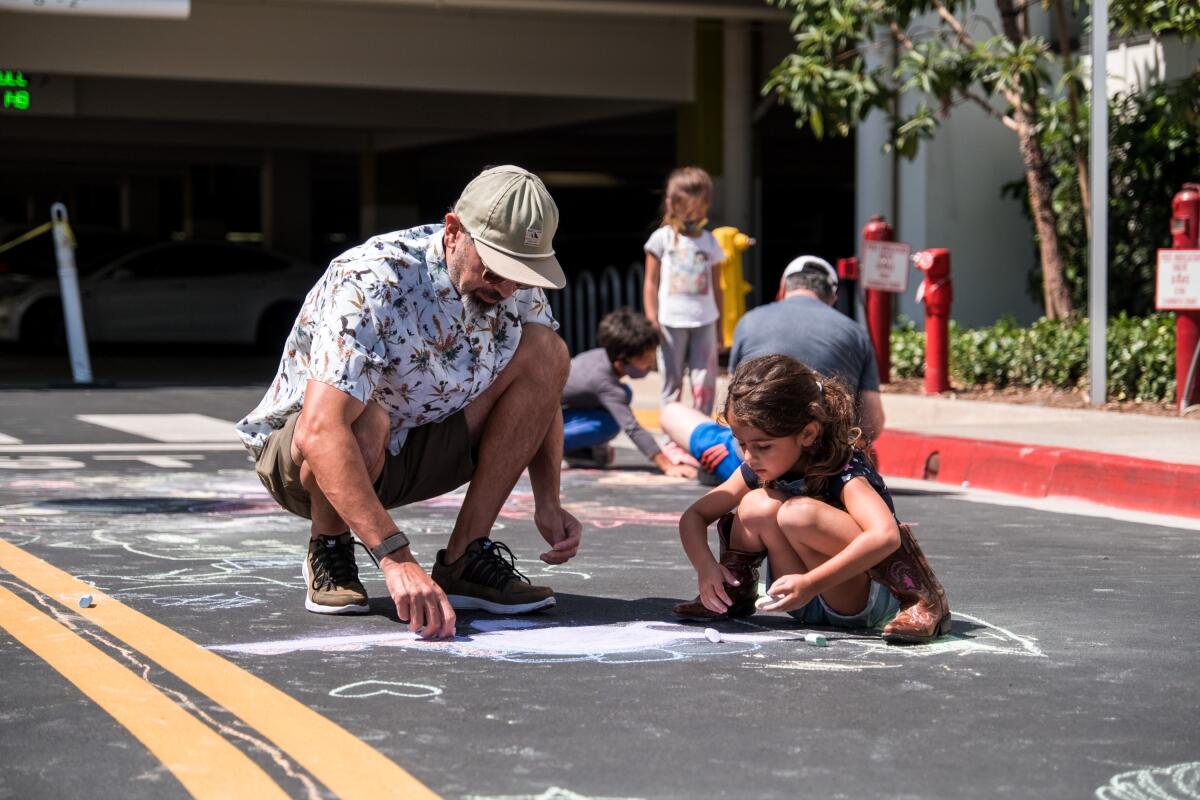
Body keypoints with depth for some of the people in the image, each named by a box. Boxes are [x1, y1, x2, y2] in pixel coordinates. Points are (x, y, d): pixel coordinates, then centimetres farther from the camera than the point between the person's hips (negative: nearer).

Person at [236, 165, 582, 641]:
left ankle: (464, 560, -10)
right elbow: (321, 433, -43)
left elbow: (541, 387, 5)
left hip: (416, 449, 6)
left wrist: (548, 504, -12)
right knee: (365, 421, -41)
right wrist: (396, 559, -51)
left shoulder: (516, 286, -12)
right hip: (298, 455, -5)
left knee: (545, 350, -14)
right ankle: (328, 550, -7)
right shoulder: (372, 283, -33)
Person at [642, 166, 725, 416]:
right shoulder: (662, 239, 3)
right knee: (672, 381, 6)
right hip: (671, 322, -1)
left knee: (705, 381, -2)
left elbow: (716, 287, 13)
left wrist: (719, 327, 12)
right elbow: (651, 283, 3)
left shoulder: (710, 242, 9)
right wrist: (652, 320, -4)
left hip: (704, 321, 2)